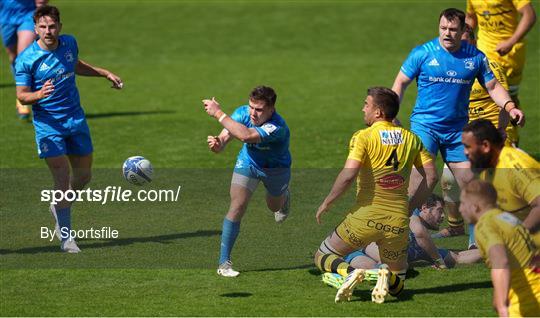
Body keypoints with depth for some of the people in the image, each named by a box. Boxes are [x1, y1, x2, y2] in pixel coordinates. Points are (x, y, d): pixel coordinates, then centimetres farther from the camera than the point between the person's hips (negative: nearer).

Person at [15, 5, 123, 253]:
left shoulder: (69, 44, 0)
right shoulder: (26, 60, -15)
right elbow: (21, 95, -11)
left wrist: (105, 73, 20)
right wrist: (39, 94, -31)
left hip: (76, 120, 5)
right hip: (48, 125, -5)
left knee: (84, 176, 12)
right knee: (62, 180, -12)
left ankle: (59, 206, 41)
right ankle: (66, 237, -3)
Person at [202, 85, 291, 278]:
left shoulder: (277, 127, -44)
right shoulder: (242, 113, -28)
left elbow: (246, 135, -59)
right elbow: (224, 137, -32)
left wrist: (219, 114, -58)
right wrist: (217, 144, -57)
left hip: (276, 167, -2)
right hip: (248, 162, 2)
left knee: (275, 206, 25)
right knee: (237, 207, -16)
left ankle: (284, 196, 66)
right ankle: (224, 263, -12)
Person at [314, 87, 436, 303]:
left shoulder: (363, 137, -7)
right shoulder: (411, 139, 8)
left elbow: (348, 174, -19)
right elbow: (431, 176, 5)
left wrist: (326, 203, -7)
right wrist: (410, 205, 13)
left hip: (365, 216, -4)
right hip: (398, 221, 4)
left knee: (322, 257, 17)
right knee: (397, 284, 21)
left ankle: (349, 272, -15)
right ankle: (386, 277, -15)